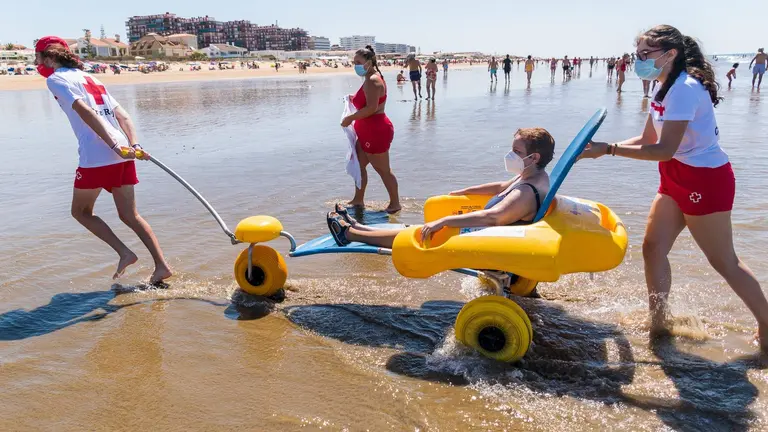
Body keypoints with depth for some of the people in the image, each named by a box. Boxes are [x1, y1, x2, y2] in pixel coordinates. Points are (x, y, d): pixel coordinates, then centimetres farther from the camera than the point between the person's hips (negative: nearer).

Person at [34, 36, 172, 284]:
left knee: (81, 211, 15)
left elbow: (86, 112, -15)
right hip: (123, 155, 7)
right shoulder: (90, 79, 25)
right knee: (130, 216, 13)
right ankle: (162, 266, 6)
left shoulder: (55, 79, 2)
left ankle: (124, 253, 3)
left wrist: (114, 146, -20)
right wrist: (134, 145, 4)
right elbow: (122, 116, 14)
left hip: (96, 157, -7)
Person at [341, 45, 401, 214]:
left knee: (383, 170, 1)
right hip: (369, 132, 11)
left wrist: (351, 118, -19)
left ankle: (395, 203, 14)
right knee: (358, 165, 16)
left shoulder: (372, 81, -19)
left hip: (376, 131, -11)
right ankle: (358, 200, 26)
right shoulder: (372, 78, 14)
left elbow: (372, 107, -28)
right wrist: (355, 99, 14)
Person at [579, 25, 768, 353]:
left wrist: (610, 150, -25)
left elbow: (664, 150, -26)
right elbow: (647, 139, 10)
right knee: (653, 247, 7)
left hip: (705, 180, -9)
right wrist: (604, 148, -2)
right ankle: (658, 324, 17)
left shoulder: (684, 89, -22)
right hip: (676, 179, 9)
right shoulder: (665, 89, 9)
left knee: (723, 261, 3)